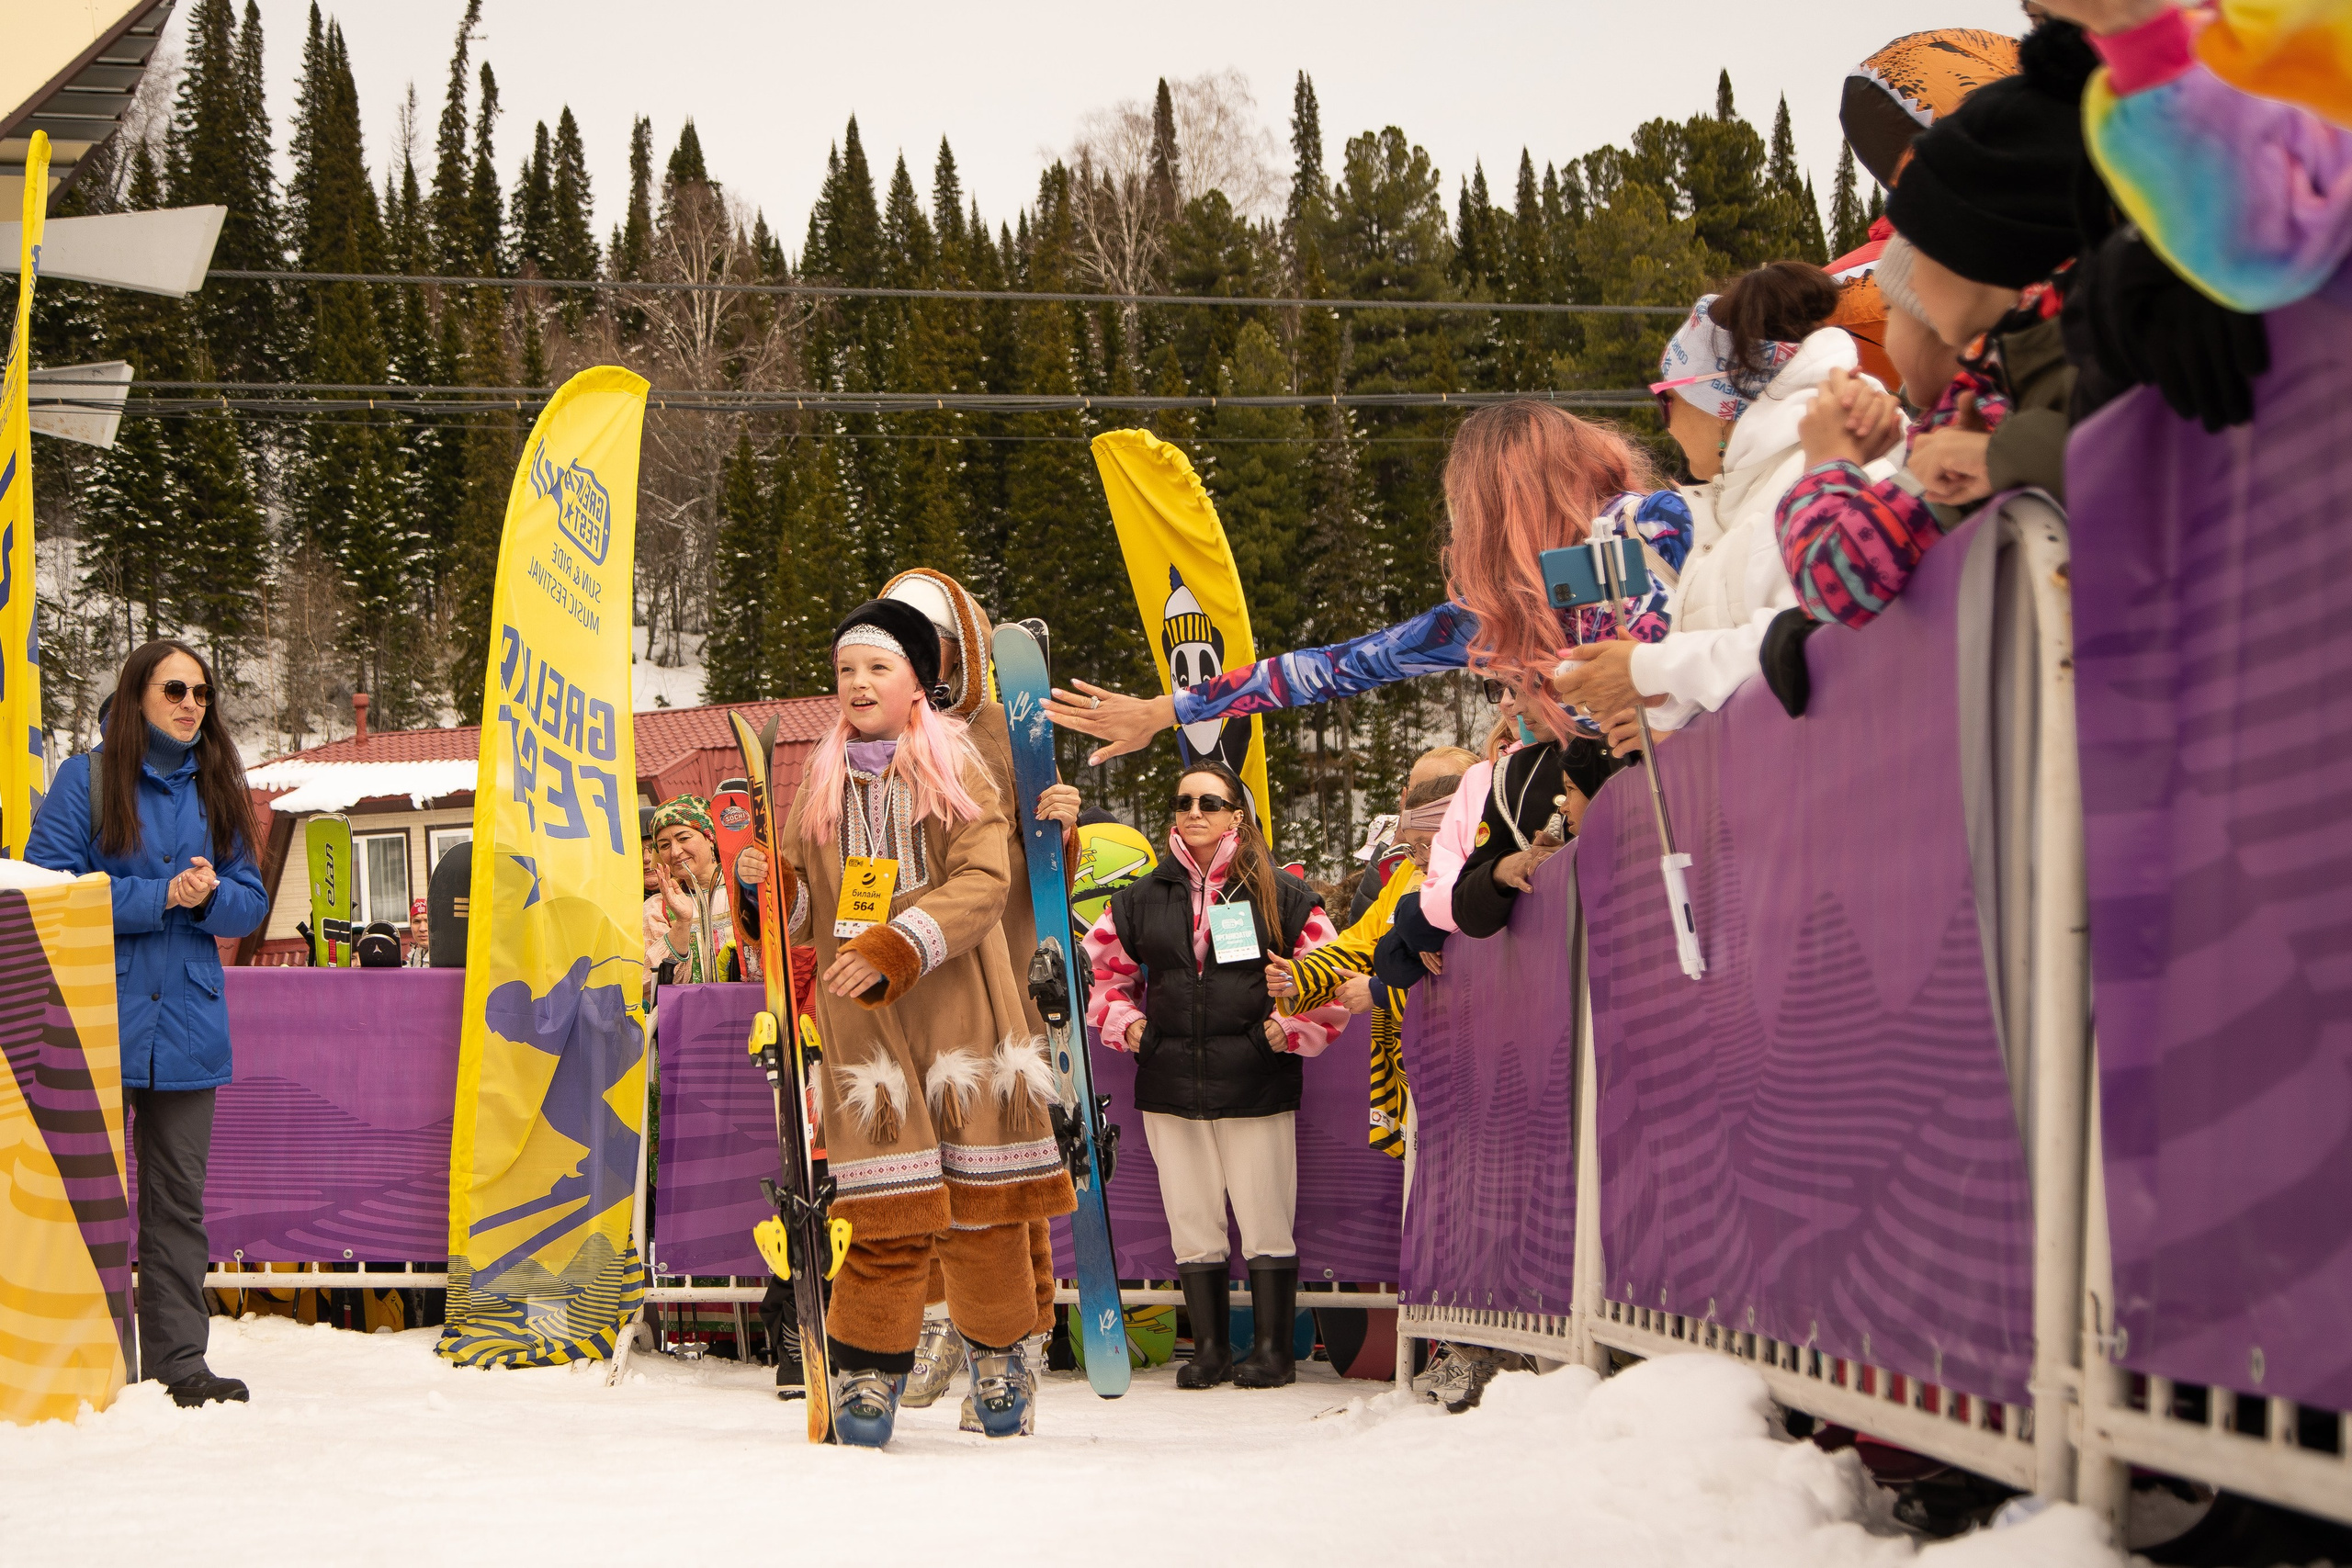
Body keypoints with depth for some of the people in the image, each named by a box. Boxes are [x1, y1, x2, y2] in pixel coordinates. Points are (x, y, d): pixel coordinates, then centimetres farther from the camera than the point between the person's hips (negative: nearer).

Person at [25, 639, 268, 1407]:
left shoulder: (217, 789, 13)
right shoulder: (87, 779, -1)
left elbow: (250, 901, 13)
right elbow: (46, 883, -9)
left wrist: (210, 895, -10)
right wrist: (158, 896, -15)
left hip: (187, 1022, 4)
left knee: (179, 1198, 7)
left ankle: (178, 1360, 11)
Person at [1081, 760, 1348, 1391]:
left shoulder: (1283, 894, 2)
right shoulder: (1141, 899, 11)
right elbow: (1105, 971, 22)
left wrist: (1290, 1029, -6)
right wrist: (1125, 1025, 8)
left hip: (1257, 1084, -3)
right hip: (1170, 1085, 3)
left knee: (1266, 1222, -3)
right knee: (1191, 1224, 7)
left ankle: (1272, 1349, 6)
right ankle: (1209, 1349, 16)